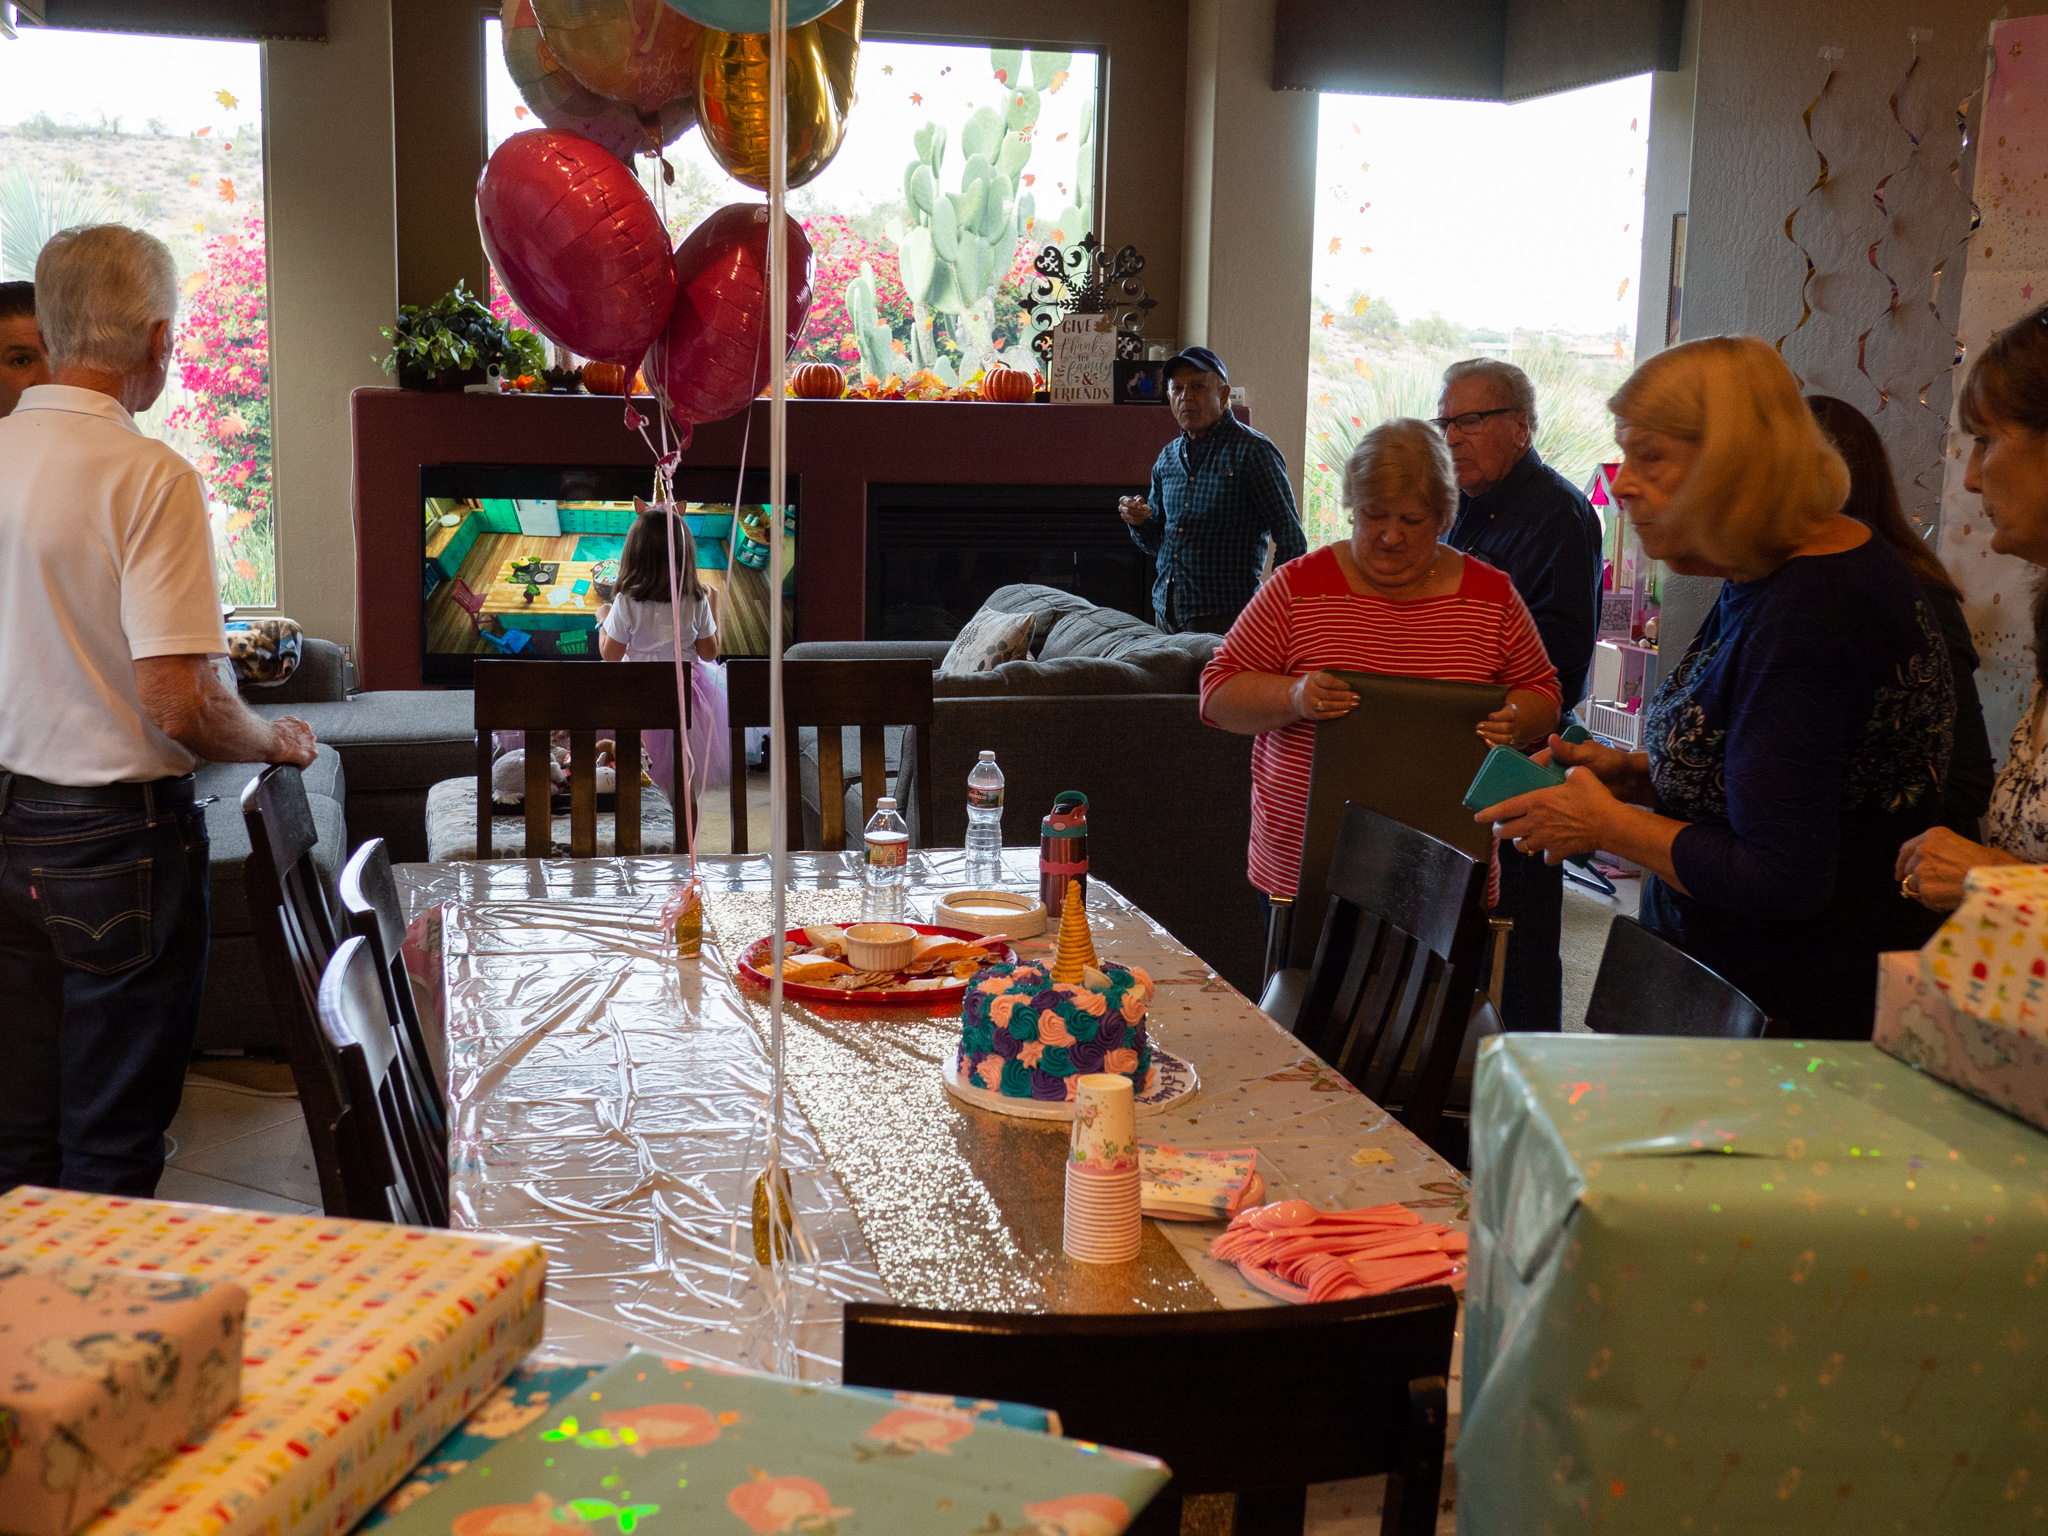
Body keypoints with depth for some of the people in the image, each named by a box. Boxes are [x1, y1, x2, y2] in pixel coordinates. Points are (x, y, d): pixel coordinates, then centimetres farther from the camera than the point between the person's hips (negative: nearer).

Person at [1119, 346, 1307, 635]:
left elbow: (1292, 543, -7)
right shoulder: (1168, 457, 13)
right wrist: (1139, 522, -1)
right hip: (1166, 612, 6)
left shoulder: (1252, 451, -7)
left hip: (1224, 615, -6)